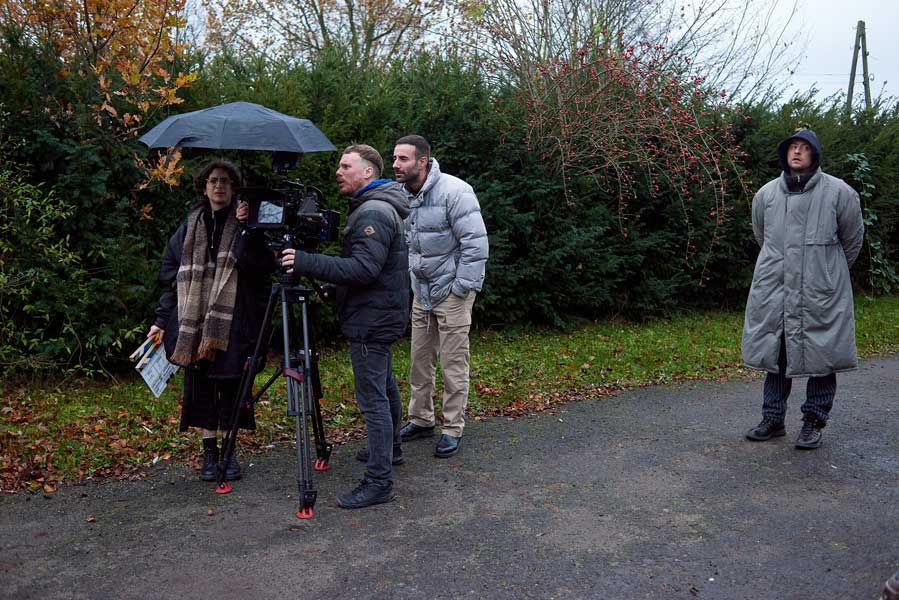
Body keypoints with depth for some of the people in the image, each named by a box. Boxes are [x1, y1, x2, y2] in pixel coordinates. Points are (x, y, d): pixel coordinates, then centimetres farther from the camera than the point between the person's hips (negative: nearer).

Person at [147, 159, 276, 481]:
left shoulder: (244, 224, 1)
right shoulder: (189, 227, 10)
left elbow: (261, 268, -14)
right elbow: (171, 275, 11)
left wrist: (247, 231, -22)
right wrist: (162, 319, 6)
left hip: (233, 321, -3)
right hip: (193, 321, 3)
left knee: (230, 385, 3)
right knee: (200, 385, 6)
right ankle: (209, 453, 18)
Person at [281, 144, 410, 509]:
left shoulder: (374, 213, -18)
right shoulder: (373, 208, 16)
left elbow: (364, 269, -28)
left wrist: (307, 263, -29)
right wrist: (309, 263, 13)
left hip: (371, 322, -11)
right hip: (381, 318, 11)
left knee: (372, 399, -9)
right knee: (384, 386, 23)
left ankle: (379, 481, -4)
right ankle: (389, 449, 40)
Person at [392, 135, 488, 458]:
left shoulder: (454, 191, -19)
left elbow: (475, 242, -20)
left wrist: (462, 288, -19)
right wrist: (412, 282, 13)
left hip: (452, 291, -7)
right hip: (421, 291, 8)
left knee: (453, 364, 0)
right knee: (420, 359, 14)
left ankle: (453, 429, 12)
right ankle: (421, 420, 28)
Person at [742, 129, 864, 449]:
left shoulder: (838, 192, -4)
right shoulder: (766, 193, 4)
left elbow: (853, 239, 9)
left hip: (821, 294, -2)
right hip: (774, 291, 3)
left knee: (821, 358, 4)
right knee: (775, 355, 10)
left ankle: (814, 423, 17)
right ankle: (773, 419, 22)